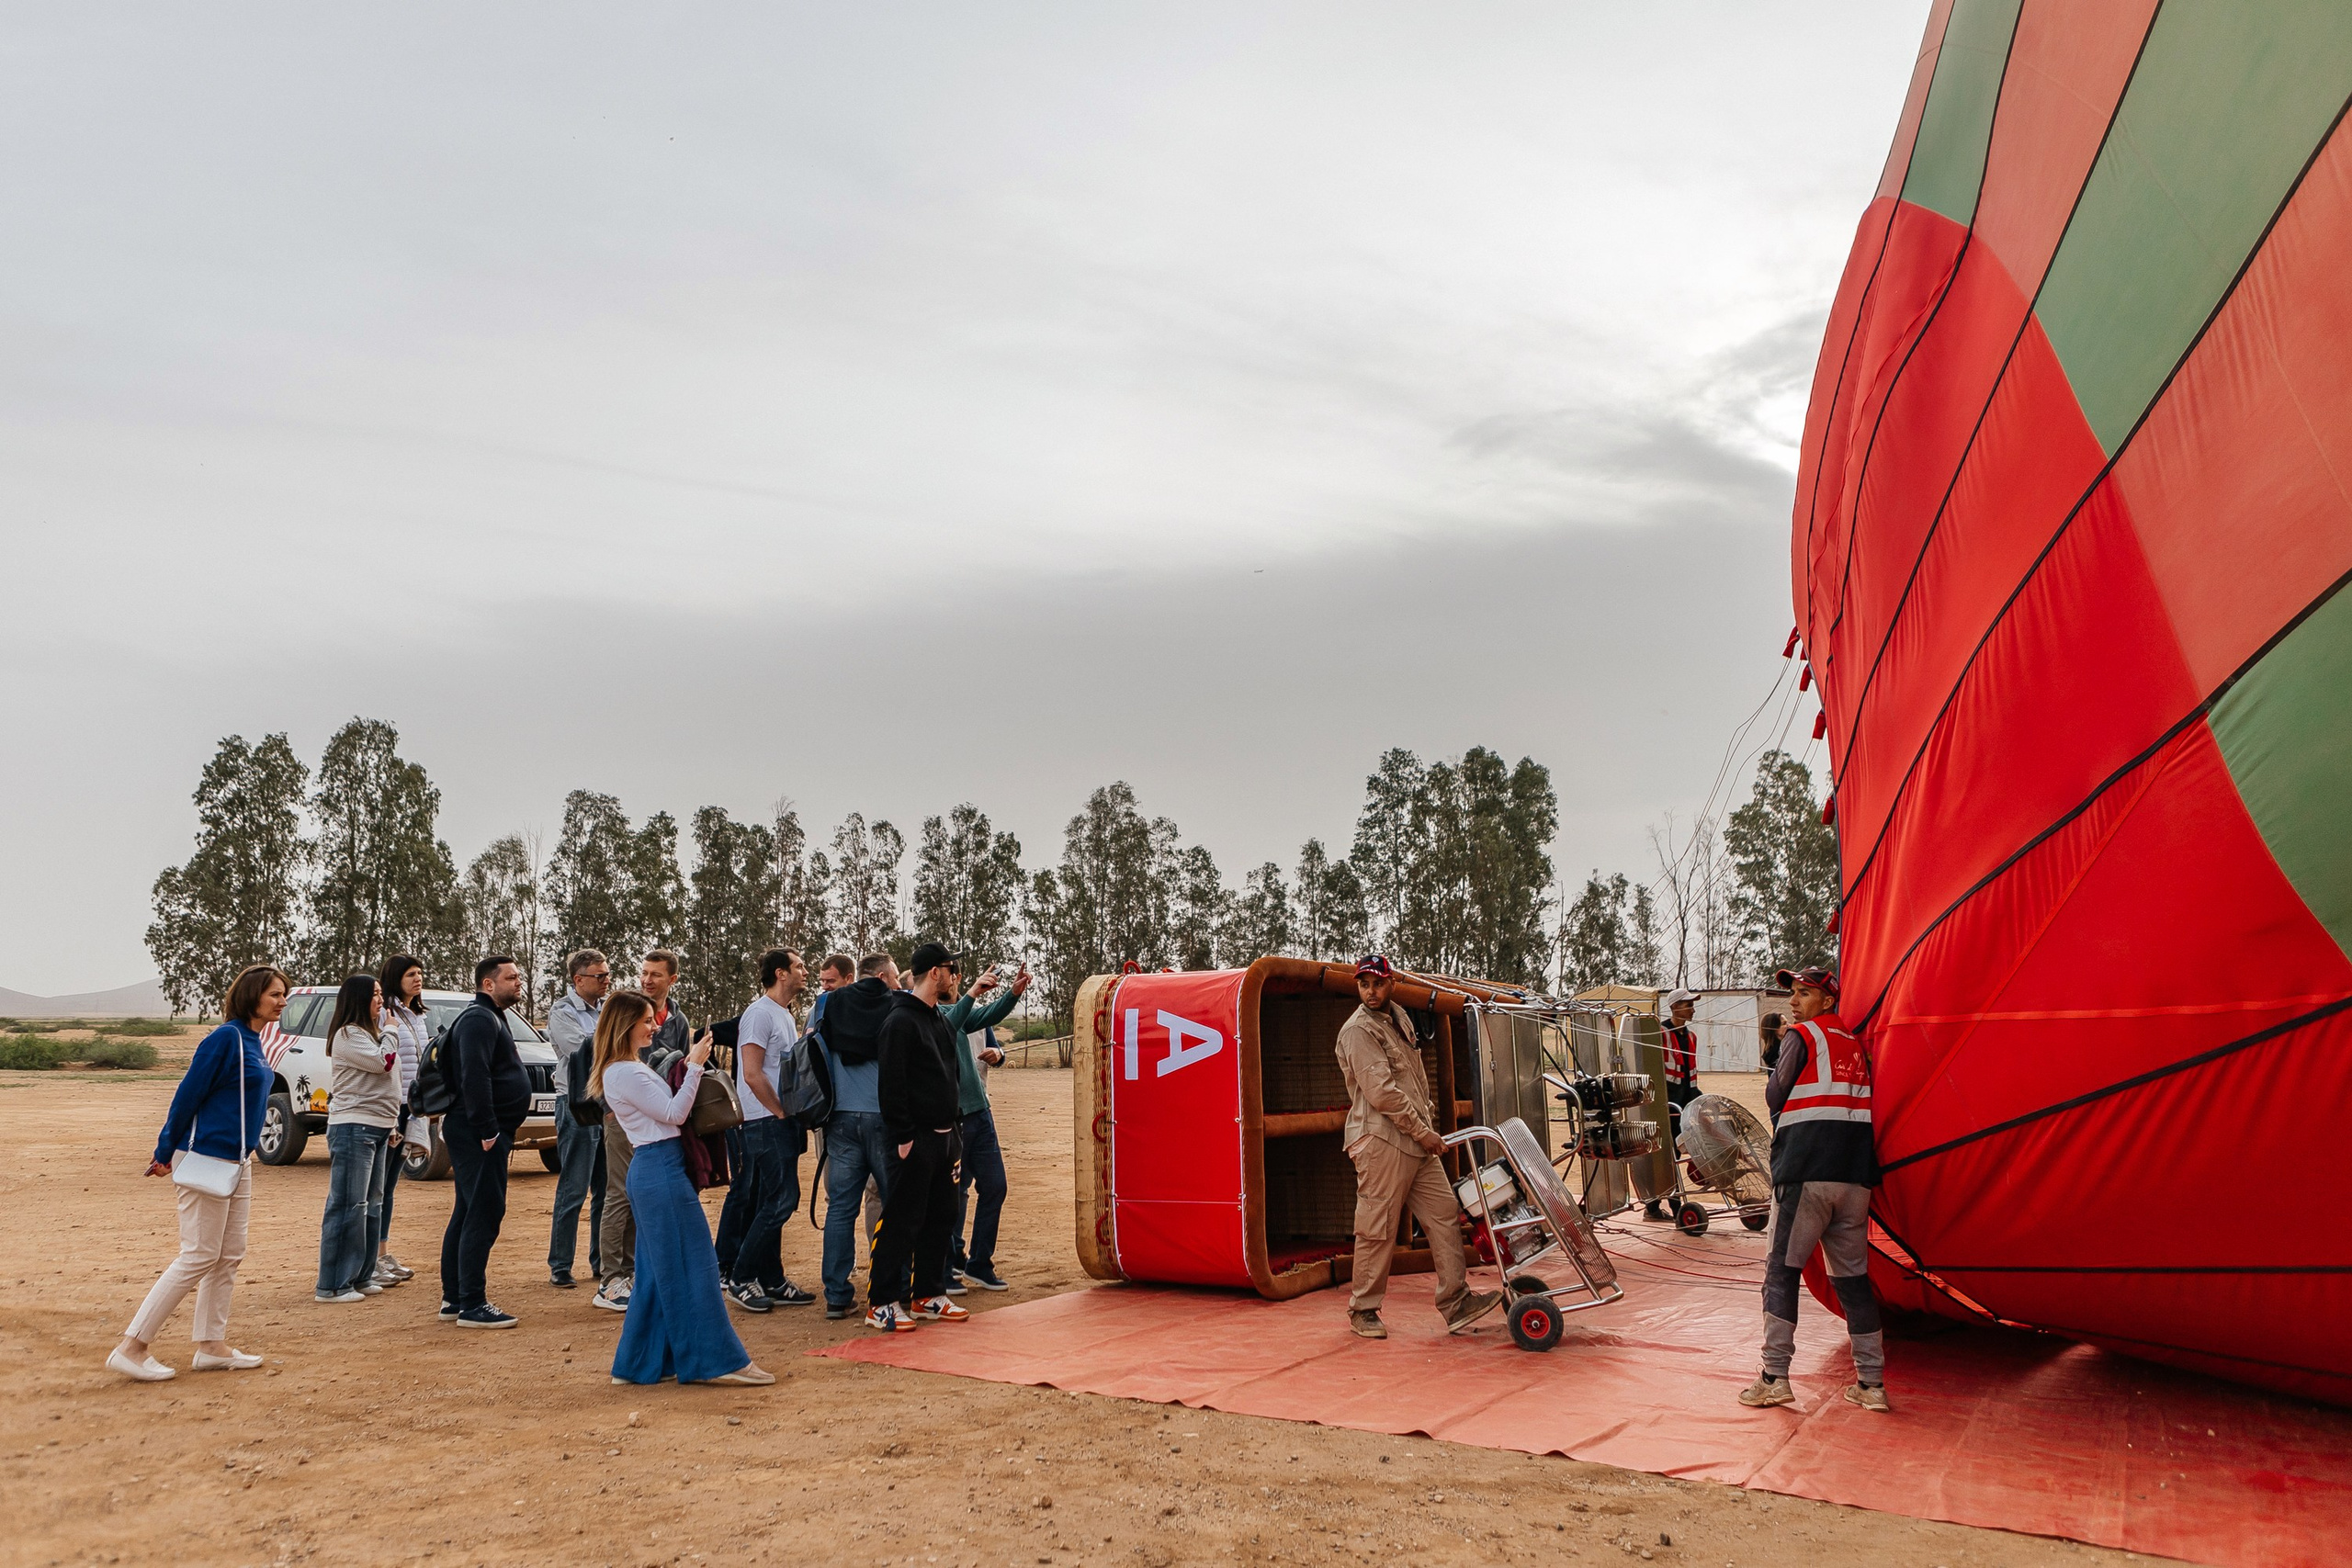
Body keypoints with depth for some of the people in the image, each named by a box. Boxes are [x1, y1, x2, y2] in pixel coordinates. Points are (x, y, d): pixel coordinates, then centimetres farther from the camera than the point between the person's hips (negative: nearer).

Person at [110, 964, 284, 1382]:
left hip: (237, 1161, 9)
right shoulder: (225, 1038, -16)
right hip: (206, 1159, -9)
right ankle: (131, 1347, 4)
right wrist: (165, 1154, -8)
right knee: (199, 1258, -4)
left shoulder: (254, 1043, 11)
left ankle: (212, 1346, 17)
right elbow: (187, 1095, -14)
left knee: (229, 1256, 10)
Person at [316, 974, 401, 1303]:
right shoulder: (347, 1035, -9)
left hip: (377, 1130, 10)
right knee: (348, 1206, -9)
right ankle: (333, 1284, -5)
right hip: (353, 1129, -10)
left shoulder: (371, 1035, 21)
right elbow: (382, 1063, -20)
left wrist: (391, 1127, 20)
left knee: (372, 1205, 12)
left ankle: (361, 1275, 19)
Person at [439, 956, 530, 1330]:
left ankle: (453, 1299, 21)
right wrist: (487, 1130, -24)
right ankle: (472, 1306, -7)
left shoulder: (491, 1018, 21)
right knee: (483, 1216, -10)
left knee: (466, 1216, 14)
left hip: (480, 1133, 11)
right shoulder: (479, 1019, -13)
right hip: (479, 1133, -11)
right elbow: (474, 1078, -23)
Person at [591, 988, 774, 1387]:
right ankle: (716, 1359, 0)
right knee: (694, 1265, -5)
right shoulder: (625, 1073, -15)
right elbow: (673, 1113, -15)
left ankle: (639, 1362, 21)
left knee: (658, 1272, 15)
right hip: (660, 1170, -11)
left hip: (651, 1171, 11)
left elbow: (665, 1108, 15)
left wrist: (688, 1065, 7)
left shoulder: (630, 1068, 17)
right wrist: (694, 1066, -13)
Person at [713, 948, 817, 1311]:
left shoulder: (784, 1015, 17)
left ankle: (771, 1282, 19)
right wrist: (781, 1112, -15)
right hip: (767, 1122, -10)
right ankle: (740, 1279, -1)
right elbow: (753, 1074, -19)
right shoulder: (760, 1013, -13)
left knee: (773, 1203, 12)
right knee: (780, 1200, -10)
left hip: (783, 1122, 10)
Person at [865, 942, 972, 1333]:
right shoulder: (901, 1020, -13)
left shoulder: (940, 1018, 16)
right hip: (916, 1139, -9)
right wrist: (903, 1136, -19)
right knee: (902, 1220, -5)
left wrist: (951, 1130, 17)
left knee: (940, 1217, 13)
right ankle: (881, 1303, 2)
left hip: (943, 1136, 9)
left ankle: (928, 1295, 22)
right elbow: (890, 1084, -18)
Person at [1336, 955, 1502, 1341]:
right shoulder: (1358, 1031, -10)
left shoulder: (1399, 1019, 18)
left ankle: (1456, 1303, 6)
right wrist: (1422, 1131, -14)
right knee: (1378, 1229, -3)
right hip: (1380, 1141, -8)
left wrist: (1429, 1122, 16)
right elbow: (1381, 1092, -18)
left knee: (1445, 1215, 3)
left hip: (1418, 1143, 8)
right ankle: (1363, 1309, 10)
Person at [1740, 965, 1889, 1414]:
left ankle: (1775, 1377, -5)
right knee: (1852, 1277, 11)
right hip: (1854, 1176, 6)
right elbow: (1857, 1106, 19)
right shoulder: (1856, 1045, 16)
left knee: (1781, 1271, -2)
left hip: (1804, 1174, -6)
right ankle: (1872, 1383, 12)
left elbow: (1774, 1098, 0)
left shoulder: (1801, 1038, -2)